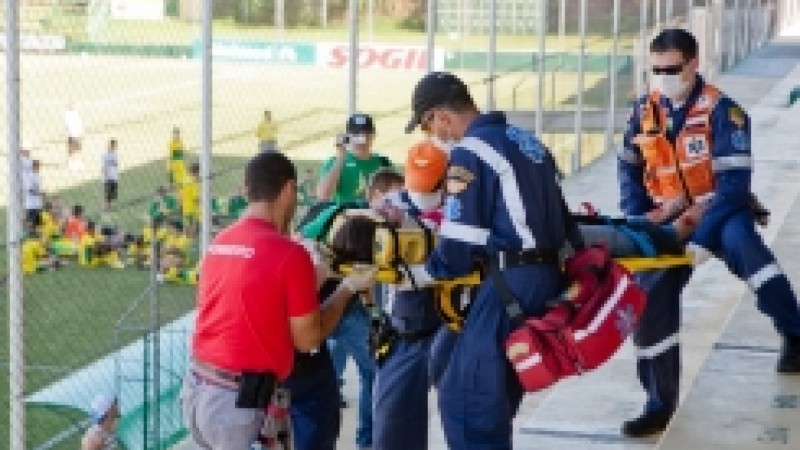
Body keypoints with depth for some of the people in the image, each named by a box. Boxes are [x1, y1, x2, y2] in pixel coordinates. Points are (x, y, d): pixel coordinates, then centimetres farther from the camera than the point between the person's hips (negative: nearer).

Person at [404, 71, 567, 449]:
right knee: (496, 393, 17)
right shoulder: (526, 140, 18)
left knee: (463, 396, -7)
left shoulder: (469, 152, -9)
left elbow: (460, 243, -12)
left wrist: (421, 274, 5)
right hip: (547, 275, 10)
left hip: (512, 280, -10)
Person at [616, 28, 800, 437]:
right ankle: (660, 404, 10)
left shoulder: (720, 110, -16)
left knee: (739, 241, -39)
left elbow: (734, 182, -23)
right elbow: (629, 168, 16)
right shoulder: (645, 111, 2)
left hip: (718, 214, -5)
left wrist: (703, 236, -31)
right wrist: (636, 219, 1)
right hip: (668, 221, 5)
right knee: (651, 303, -5)